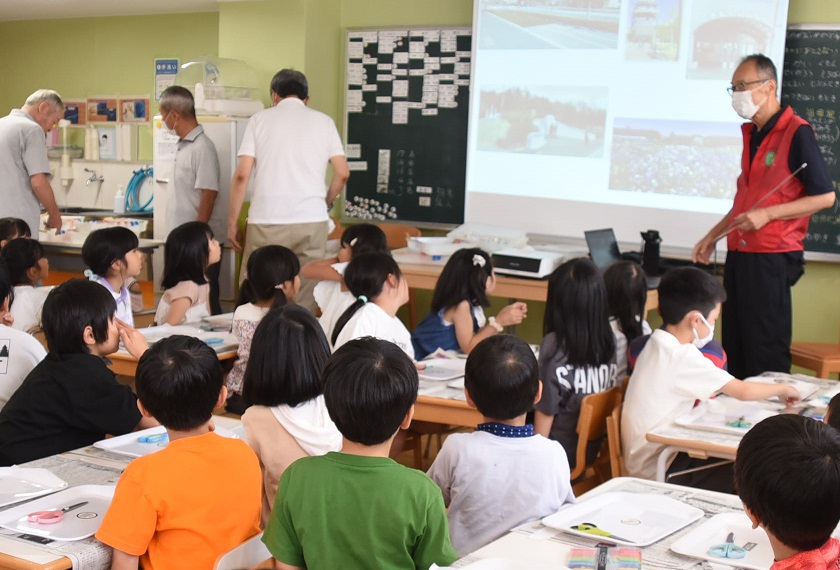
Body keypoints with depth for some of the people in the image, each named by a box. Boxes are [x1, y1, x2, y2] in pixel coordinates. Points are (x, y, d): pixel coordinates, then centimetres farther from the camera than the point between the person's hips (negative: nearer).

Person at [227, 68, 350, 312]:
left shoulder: (260, 119, 7)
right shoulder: (323, 121, 10)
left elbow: (242, 175, 0)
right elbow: (343, 173, 6)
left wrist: (232, 222, 6)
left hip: (267, 221, -1)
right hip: (312, 221, 1)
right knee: (306, 302, 4)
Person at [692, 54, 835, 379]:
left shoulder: (797, 133, -11)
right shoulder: (751, 133, 14)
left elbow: (825, 197, -12)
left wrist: (767, 215, -18)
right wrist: (713, 235, 19)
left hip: (771, 259, -8)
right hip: (740, 255, 8)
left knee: (767, 352, -2)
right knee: (735, 348, 11)